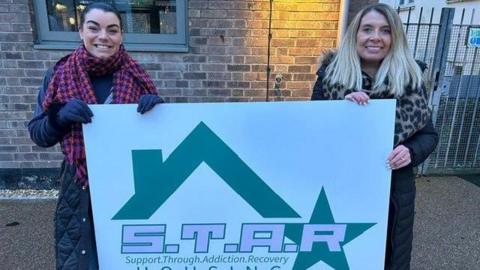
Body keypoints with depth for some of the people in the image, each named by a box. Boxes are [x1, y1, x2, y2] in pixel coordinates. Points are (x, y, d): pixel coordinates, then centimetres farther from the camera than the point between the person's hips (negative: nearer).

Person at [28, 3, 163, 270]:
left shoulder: (135, 77, -4)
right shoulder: (59, 75, -4)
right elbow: (38, 134, 0)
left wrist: (156, 104, -20)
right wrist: (61, 117, -21)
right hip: (81, 188, 0)